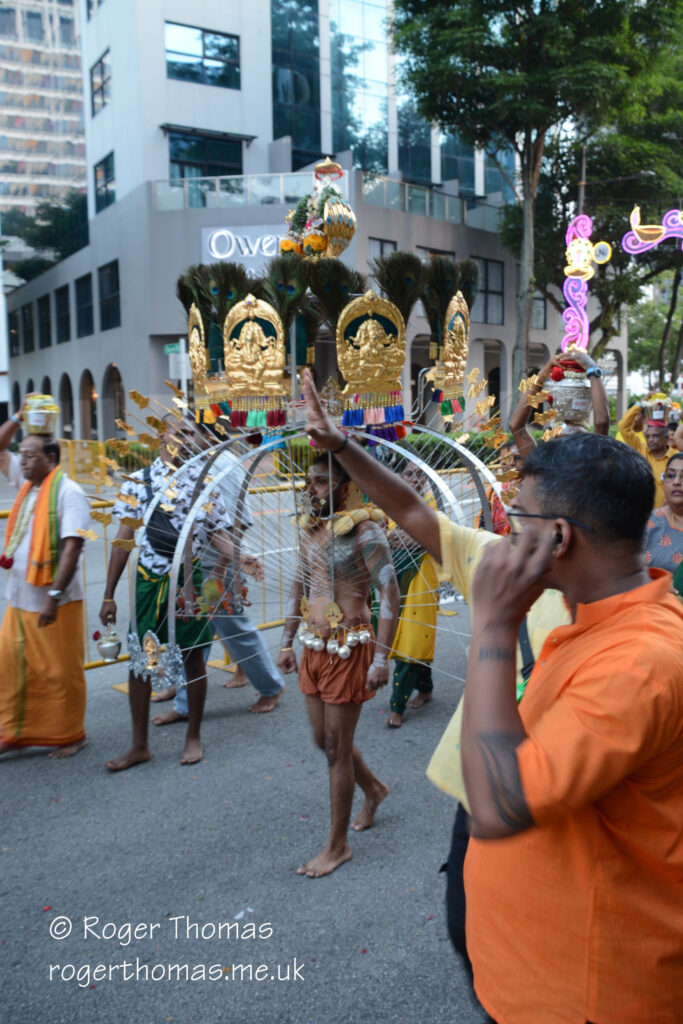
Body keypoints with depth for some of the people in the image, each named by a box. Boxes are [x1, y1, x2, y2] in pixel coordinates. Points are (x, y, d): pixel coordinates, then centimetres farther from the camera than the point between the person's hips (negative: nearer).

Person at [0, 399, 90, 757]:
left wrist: (54, 596, -24)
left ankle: (70, 735, 19)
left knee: (61, 673, 4)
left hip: (55, 602, -8)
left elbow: (71, 548, -20)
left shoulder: (68, 492, -14)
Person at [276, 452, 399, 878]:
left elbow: (391, 595, -19)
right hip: (314, 649, 8)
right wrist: (288, 643, 16)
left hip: (348, 651, -7)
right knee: (324, 739, 19)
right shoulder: (309, 527, 6)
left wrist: (381, 658, -22)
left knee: (337, 747, 4)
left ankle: (338, 845, 22)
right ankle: (374, 789, 47)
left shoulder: (364, 531, -17)